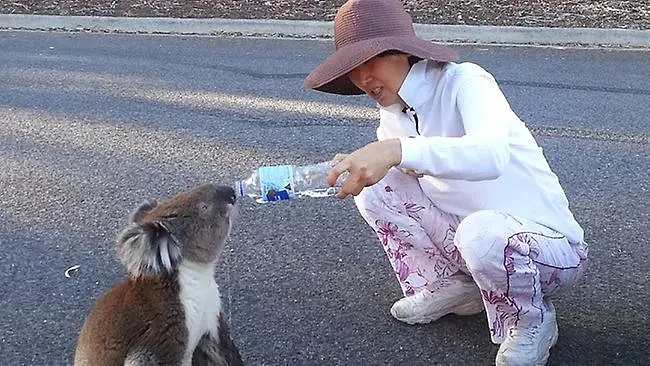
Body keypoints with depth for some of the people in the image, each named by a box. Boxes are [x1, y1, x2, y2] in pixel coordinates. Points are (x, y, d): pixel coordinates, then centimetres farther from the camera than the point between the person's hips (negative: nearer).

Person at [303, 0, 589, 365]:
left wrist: (398, 150, -51)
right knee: (374, 187, -7)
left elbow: (492, 154, -40)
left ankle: (532, 322, -7)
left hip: (549, 247, -6)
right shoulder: (392, 117, 2)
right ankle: (449, 286, 8)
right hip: (466, 235, 6)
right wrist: (360, 166, -15)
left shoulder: (463, 81, -20)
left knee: (482, 231, -40)